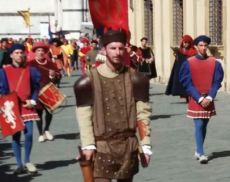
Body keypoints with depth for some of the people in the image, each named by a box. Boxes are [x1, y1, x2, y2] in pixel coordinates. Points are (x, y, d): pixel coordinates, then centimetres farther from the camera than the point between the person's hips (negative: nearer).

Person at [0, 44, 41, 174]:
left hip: (27, 107, 1)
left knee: (29, 134, -5)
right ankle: (20, 164, 12)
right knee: (15, 136, 3)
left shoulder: (30, 70, 6)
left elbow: (36, 87, 9)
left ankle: (27, 161, 14)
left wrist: (33, 101, -5)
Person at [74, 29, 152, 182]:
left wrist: (145, 145, -1)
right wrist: (87, 145, -12)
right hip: (101, 145, -3)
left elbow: (143, 113, 1)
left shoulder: (135, 78, 1)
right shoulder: (90, 80, -6)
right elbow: (84, 116, -6)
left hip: (128, 144, 3)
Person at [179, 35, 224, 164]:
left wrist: (209, 97, -13)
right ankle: (201, 154, -6)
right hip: (195, 100, -3)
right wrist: (200, 98, -14)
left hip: (209, 100, 3)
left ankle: (198, 151, 24)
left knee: (204, 126, 11)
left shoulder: (215, 63, 1)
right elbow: (187, 83, -6)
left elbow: (217, 82, 0)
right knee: (199, 126, -7)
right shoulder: (188, 63, -5)